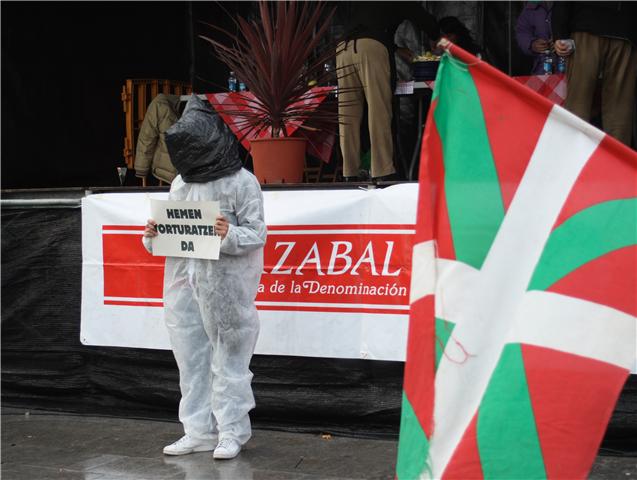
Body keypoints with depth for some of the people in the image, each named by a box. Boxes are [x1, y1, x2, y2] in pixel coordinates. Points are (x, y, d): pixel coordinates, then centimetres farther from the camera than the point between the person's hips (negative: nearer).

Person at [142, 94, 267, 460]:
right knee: (191, 359, 10)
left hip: (225, 286, -6)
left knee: (228, 358, 3)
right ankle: (200, 432, 19)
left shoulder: (241, 182, -8)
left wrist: (231, 235, -28)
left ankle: (232, 431, 14)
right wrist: (154, 235, -3)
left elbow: (257, 233, -10)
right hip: (185, 285, 6)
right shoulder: (180, 185, 12)